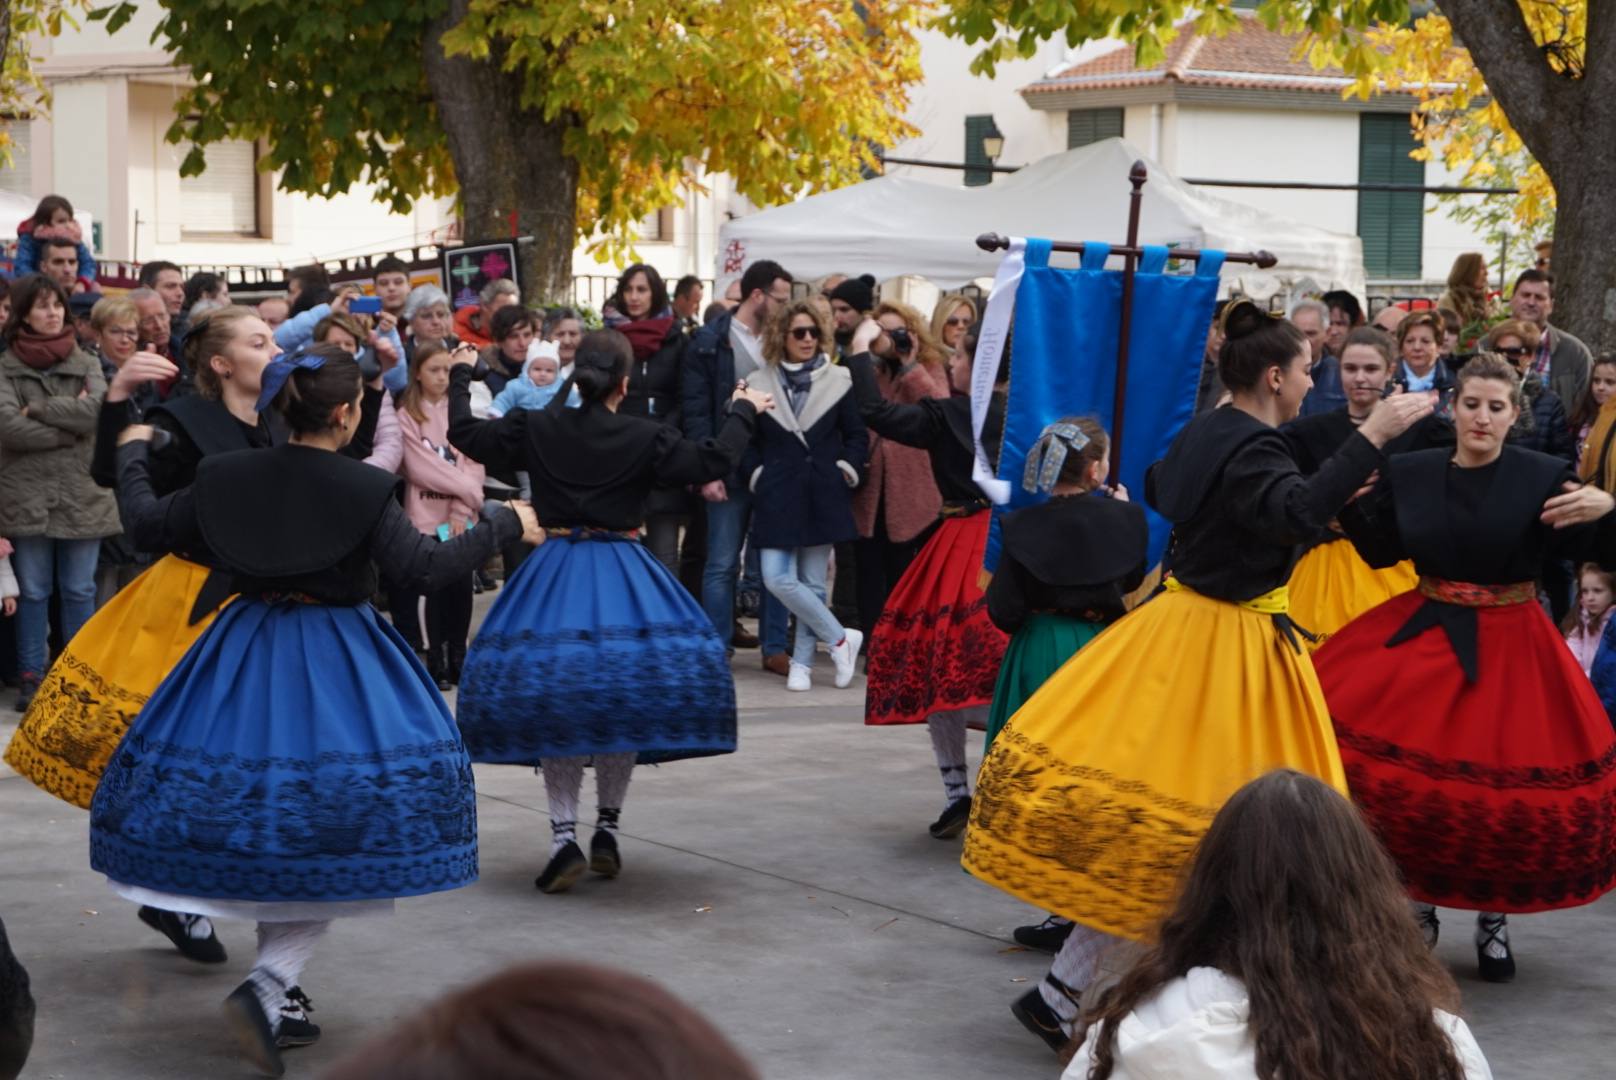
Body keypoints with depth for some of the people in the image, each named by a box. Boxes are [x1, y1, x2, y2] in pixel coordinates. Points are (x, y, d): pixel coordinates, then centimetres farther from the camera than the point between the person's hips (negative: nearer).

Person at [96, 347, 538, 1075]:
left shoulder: (224, 477, -1)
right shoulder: (365, 489, -13)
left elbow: (146, 528, 9)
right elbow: (425, 569, -14)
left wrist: (132, 454, 26)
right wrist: (506, 524, -2)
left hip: (246, 659, 5)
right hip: (335, 663, -5)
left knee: (263, 823, 17)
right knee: (331, 834, 1)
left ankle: (279, 994, 23)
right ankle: (268, 986, -16)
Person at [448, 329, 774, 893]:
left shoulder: (537, 428, -1)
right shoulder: (645, 438, -6)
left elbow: (463, 433, 6)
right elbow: (712, 462, -8)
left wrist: (460, 376, 22)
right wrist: (743, 411, 8)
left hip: (554, 574, 1)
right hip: (623, 579, -1)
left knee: (553, 702, 4)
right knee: (623, 698, 12)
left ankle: (564, 836, -5)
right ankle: (607, 827, 13)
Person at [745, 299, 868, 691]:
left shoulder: (837, 380, 3)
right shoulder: (759, 383, 3)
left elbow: (857, 436, 9)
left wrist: (848, 470, -4)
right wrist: (756, 474, -4)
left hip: (823, 495, 0)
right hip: (777, 496, 0)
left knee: (812, 583, 3)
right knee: (778, 579, -10)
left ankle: (802, 662, 14)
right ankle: (840, 638, 4)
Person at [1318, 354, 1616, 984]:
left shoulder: (1542, 477, -8)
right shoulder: (1409, 473, 2)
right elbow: (1381, 551, 11)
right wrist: (1349, 503, -4)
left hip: (1507, 651, -3)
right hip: (1422, 639, 3)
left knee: (1504, 790, 0)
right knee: (1408, 777, 3)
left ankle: (1493, 919, 21)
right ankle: (1418, 907, 23)